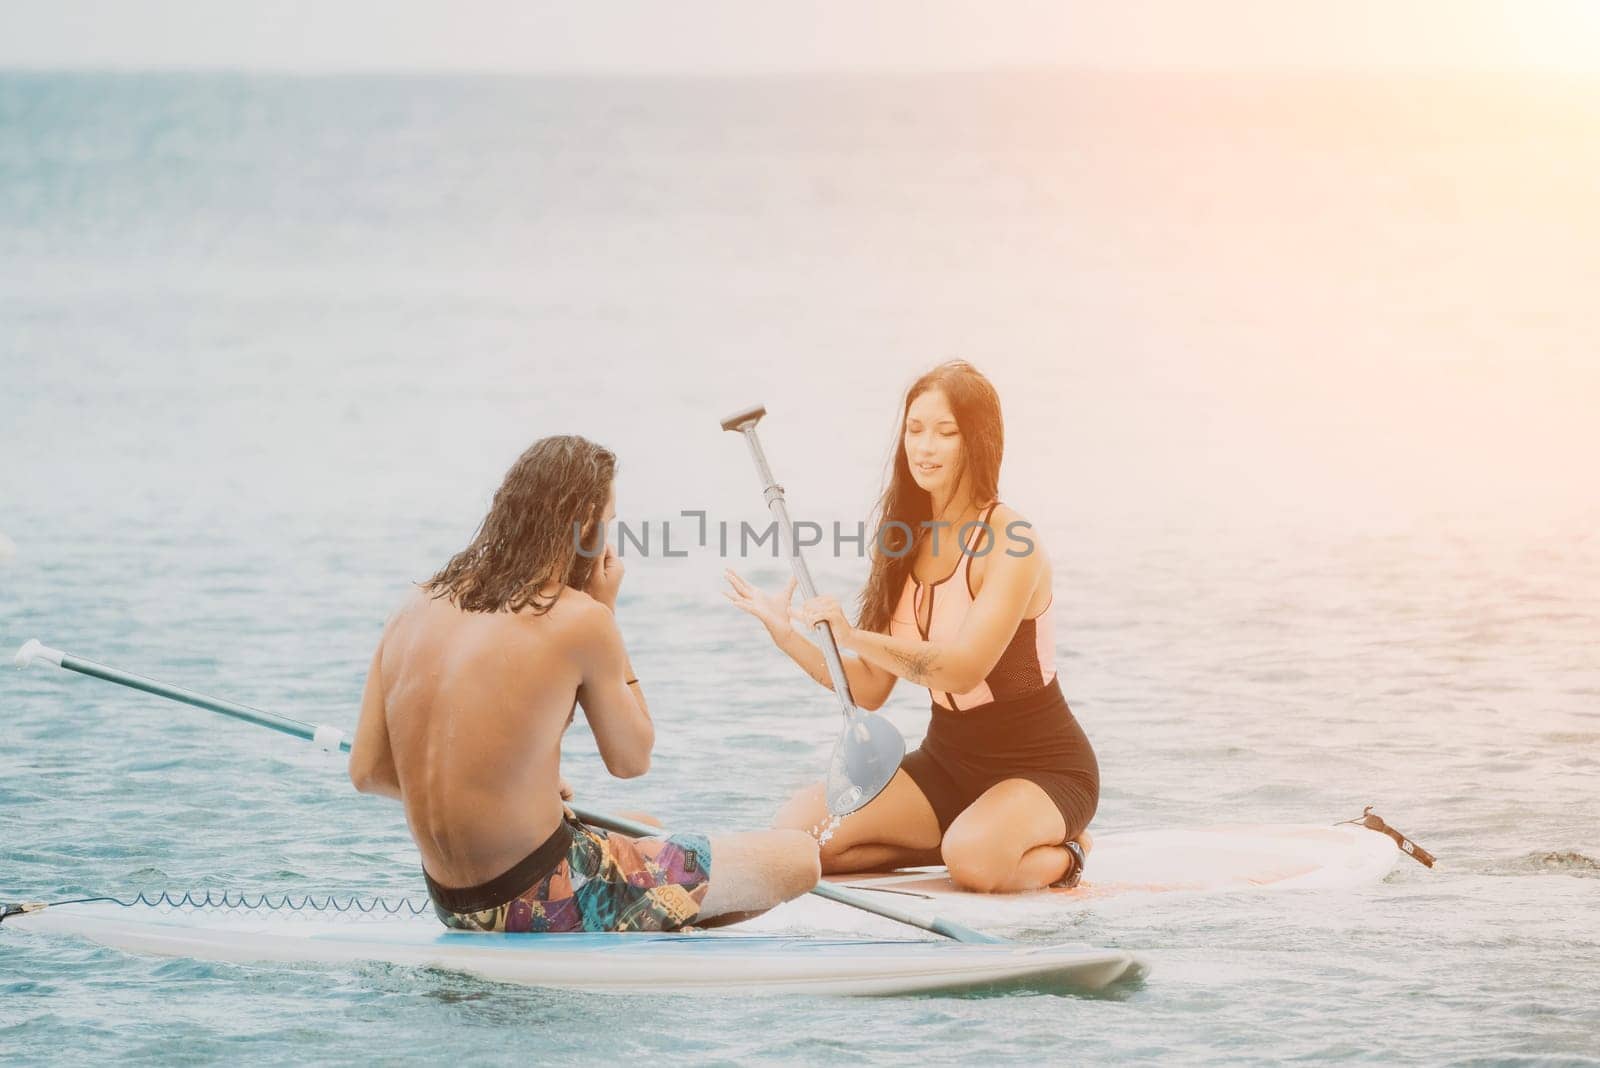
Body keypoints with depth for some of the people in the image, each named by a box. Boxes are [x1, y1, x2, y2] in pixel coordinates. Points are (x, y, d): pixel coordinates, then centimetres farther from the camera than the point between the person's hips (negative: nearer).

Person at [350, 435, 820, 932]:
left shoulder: (419, 606, 4)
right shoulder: (577, 618, -14)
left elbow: (367, 772, 5)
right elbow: (632, 760, 0)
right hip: (548, 905, -8)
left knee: (642, 828, 38)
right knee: (799, 858, 0)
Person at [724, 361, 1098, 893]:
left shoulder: (1008, 543, -17)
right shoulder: (906, 542, 3)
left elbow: (963, 668, -29)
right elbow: (870, 690, 3)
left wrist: (854, 637, -38)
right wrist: (786, 633, -10)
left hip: (1042, 769, -6)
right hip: (947, 763, 6)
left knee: (974, 858, -38)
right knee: (799, 827, -16)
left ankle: (1054, 853, -4)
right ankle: (954, 841, 3)